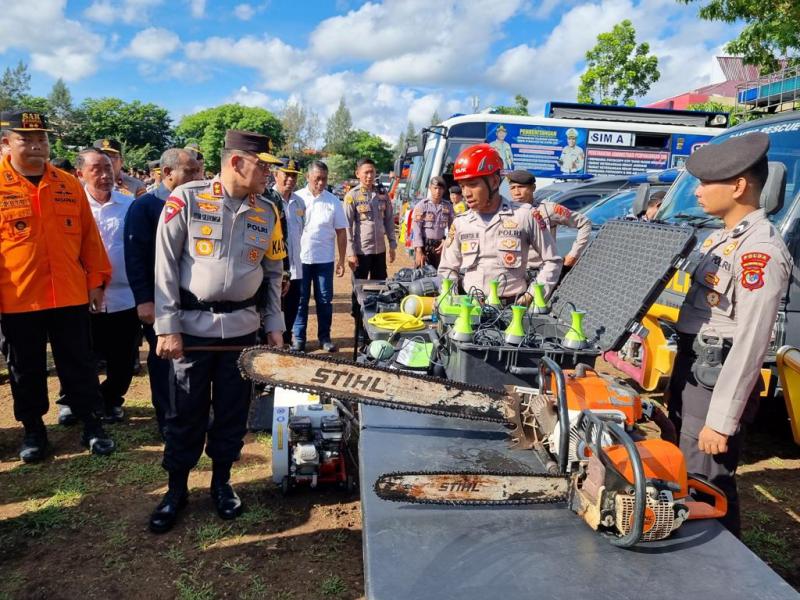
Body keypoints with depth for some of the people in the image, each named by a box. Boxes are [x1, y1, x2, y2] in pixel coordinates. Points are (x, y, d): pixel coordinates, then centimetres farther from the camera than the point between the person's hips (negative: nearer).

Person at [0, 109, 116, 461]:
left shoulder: (69, 185, 4)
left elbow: (89, 237, 7)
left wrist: (96, 280, 5)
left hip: (71, 295, 1)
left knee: (79, 365, 10)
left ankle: (91, 425, 23)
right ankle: (33, 430, 29)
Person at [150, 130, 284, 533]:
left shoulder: (267, 213, 5)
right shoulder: (186, 199, -7)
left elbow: (273, 274, 13)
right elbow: (165, 265, -7)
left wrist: (274, 325, 9)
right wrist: (167, 328, -10)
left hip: (242, 327, 3)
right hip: (192, 325, -3)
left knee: (233, 411, 11)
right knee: (185, 412, 7)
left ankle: (221, 483, 29)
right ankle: (176, 489, 25)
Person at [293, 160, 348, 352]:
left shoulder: (333, 201, 1)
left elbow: (341, 232, 3)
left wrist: (341, 260, 1)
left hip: (324, 259, 1)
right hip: (300, 258, 0)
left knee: (324, 300, 7)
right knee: (300, 300, 7)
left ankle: (325, 337, 19)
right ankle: (298, 338, 16)